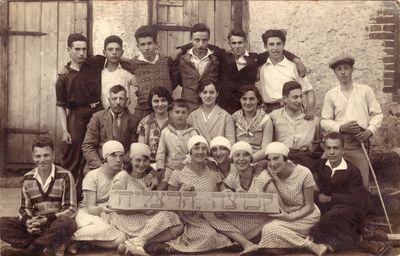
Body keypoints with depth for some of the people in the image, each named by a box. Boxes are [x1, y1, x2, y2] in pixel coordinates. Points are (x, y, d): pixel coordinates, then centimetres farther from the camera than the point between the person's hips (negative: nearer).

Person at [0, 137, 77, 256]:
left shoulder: (65, 176, -5)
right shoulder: (27, 178, 7)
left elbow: (70, 209, -7)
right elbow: (24, 208, 11)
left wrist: (46, 220, -21)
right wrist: (28, 221, -14)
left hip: (57, 223, -4)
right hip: (35, 225, 4)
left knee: (67, 223, -38)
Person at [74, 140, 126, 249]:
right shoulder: (92, 177, -9)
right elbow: (90, 208, -15)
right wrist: (101, 209, -37)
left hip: (114, 215, 5)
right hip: (90, 214, -5)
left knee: (122, 238, -28)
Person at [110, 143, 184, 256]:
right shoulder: (122, 177, -6)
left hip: (146, 219, 7)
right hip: (127, 220, -7)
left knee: (178, 227, -18)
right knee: (167, 215, -25)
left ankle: (133, 243, -26)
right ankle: (137, 243, -28)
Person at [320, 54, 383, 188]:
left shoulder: (365, 90, 8)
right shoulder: (331, 95, 6)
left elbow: (377, 114, 11)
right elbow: (325, 121, 5)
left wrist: (370, 130, -5)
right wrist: (341, 127, -10)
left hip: (360, 141, 0)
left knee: (361, 183, -5)